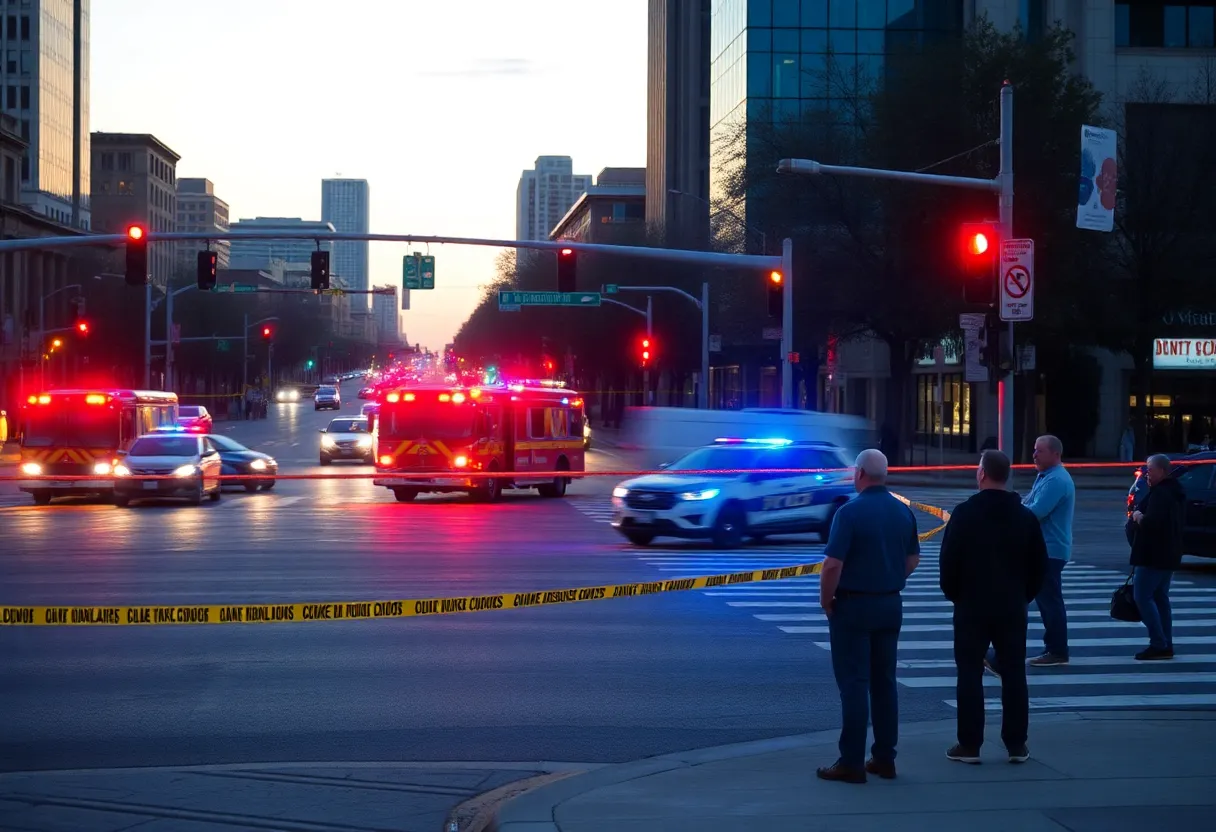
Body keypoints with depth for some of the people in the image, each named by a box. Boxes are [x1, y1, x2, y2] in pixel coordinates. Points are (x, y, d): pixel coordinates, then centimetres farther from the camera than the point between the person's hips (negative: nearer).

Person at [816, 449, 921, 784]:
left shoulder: (850, 512, -17)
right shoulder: (903, 512, 4)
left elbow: (833, 564, -20)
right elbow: (912, 559, 13)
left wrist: (826, 600, -7)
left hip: (853, 606, -6)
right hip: (890, 605, 6)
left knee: (854, 684, -2)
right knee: (884, 682, 12)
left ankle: (851, 762, -1)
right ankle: (884, 758, 15)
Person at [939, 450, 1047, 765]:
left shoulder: (965, 514, -9)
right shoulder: (1026, 517, 3)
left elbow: (949, 561, -9)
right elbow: (1039, 564, 6)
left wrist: (953, 594, 6)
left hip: (972, 605, -3)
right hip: (1012, 607, 3)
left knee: (970, 674, 1)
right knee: (1014, 674, 7)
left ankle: (969, 744, 0)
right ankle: (1016, 744, 8)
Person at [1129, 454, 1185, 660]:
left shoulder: (1160, 494, -18)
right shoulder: (1175, 492, 15)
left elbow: (1151, 522, -29)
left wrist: (1139, 517, -10)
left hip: (1153, 556, -11)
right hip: (1169, 555, 11)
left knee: (1143, 597, -8)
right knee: (1160, 598, 14)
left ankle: (1158, 644, -12)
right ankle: (1166, 645, 13)